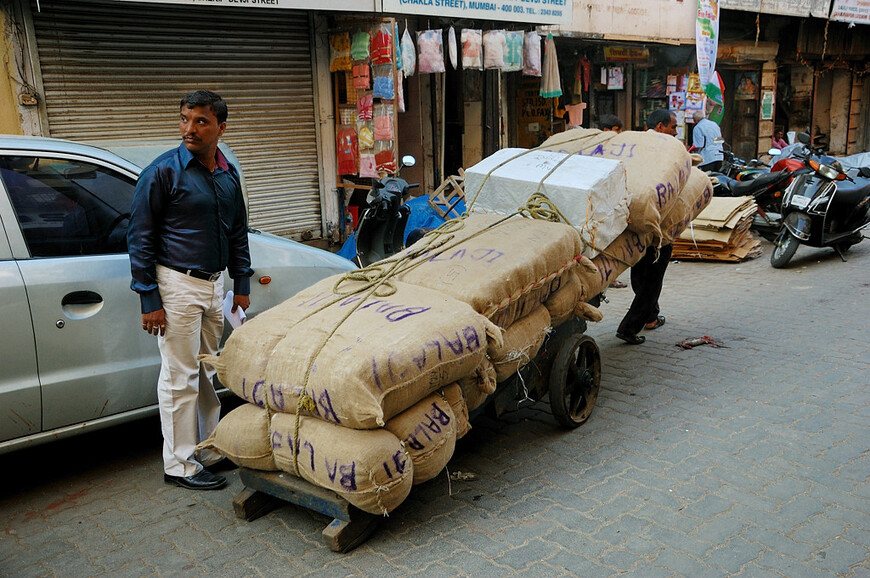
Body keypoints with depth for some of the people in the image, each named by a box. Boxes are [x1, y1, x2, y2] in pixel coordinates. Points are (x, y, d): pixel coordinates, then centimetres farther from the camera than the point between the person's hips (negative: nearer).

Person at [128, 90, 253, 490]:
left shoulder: (228, 174, 8)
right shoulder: (162, 172, -11)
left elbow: (238, 233, 18)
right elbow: (140, 239, -10)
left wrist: (242, 284, 14)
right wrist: (149, 299, -13)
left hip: (214, 283, 7)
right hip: (177, 284, -6)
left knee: (207, 373, 15)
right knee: (181, 379, -1)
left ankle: (209, 450, 27)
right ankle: (180, 465, 10)